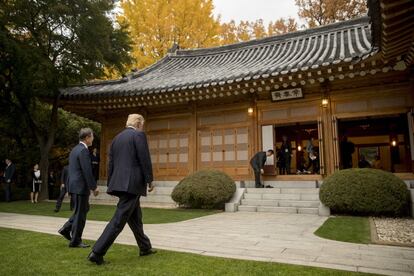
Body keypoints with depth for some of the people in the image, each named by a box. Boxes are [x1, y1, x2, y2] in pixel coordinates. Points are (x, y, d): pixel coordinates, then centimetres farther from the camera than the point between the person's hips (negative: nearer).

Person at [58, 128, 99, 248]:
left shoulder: (75, 149, 14)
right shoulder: (83, 150, -17)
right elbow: (87, 171, -21)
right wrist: (94, 187, -14)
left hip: (74, 184, 10)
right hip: (80, 186, -10)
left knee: (84, 209, 21)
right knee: (80, 213, 1)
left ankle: (66, 229, 20)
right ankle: (75, 241, 11)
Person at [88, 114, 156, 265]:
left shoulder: (117, 138, 17)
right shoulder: (139, 135, -5)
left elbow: (111, 163, 16)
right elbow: (144, 159, -12)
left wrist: (111, 185, 20)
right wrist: (150, 180, -5)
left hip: (120, 183, 9)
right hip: (133, 183, -8)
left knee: (135, 217, 18)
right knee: (119, 220, -6)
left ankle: (145, 247, 29)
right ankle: (97, 252, -8)